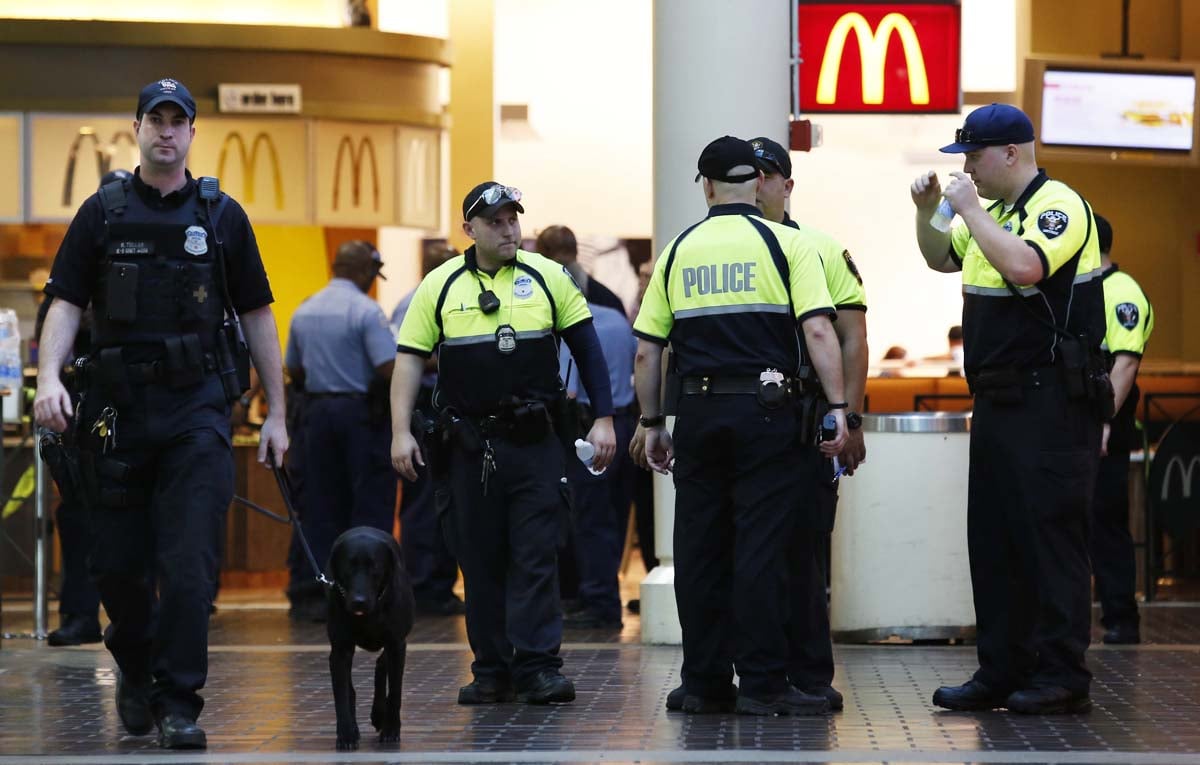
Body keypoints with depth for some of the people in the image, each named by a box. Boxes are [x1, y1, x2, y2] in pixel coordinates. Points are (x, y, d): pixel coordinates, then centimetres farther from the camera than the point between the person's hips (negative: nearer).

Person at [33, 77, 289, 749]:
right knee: (118, 563, 6)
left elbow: (257, 315, 9)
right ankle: (135, 666, 32)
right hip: (119, 408, 1)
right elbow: (67, 304, 3)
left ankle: (179, 705, -5)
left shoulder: (222, 216, 7)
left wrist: (277, 414, 6)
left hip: (198, 409, -1)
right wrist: (50, 377, -15)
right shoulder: (103, 214, 7)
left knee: (190, 562, -10)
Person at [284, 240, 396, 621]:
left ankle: (318, 595, 9)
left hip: (317, 410, 6)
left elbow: (293, 370, 15)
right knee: (370, 503, 1)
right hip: (362, 410, -6)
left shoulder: (304, 311, 8)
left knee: (322, 504, 9)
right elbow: (389, 368, -20)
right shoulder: (366, 311, -13)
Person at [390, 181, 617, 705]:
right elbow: (410, 359, 4)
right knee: (480, 559, 5)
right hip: (468, 444, 1)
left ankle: (539, 666, -4)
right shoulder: (440, 286, 4)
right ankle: (492, 671, 12)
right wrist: (401, 432, -4)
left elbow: (586, 347, 7)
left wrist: (604, 419, 2)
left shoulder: (547, 277, 3)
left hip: (535, 443, -1)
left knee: (535, 555, -5)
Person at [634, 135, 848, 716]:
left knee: (699, 549, 7)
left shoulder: (678, 251, 9)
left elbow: (646, 352, 9)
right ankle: (762, 684, -4)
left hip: (698, 411, 3)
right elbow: (818, 331, -11)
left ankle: (704, 683, 10)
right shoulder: (784, 243, 0)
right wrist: (838, 409, -9)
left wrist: (652, 423, 17)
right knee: (760, 548, -3)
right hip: (765, 411, -3)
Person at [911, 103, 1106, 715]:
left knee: (1051, 535, -7)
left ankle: (1061, 676, -2)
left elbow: (1025, 265, -30)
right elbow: (941, 259, 29)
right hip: (998, 403, 10)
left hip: (1051, 406, -10)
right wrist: (927, 211, 11)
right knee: (993, 540, 11)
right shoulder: (993, 210, 15)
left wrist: (969, 208, -20)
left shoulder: (1058, 205, -13)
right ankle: (1002, 670, 17)